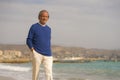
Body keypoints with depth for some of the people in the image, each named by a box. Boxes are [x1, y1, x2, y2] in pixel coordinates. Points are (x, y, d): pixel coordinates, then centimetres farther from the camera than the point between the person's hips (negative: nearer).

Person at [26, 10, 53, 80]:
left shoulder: (48, 29, 15)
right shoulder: (34, 27, 2)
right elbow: (28, 40, 1)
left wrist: (49, 52, 13)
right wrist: (33, 50, -10)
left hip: (48, 55, 3)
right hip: (37, 54, -3)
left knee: (49, 73, -9)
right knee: (35, 72, 2)